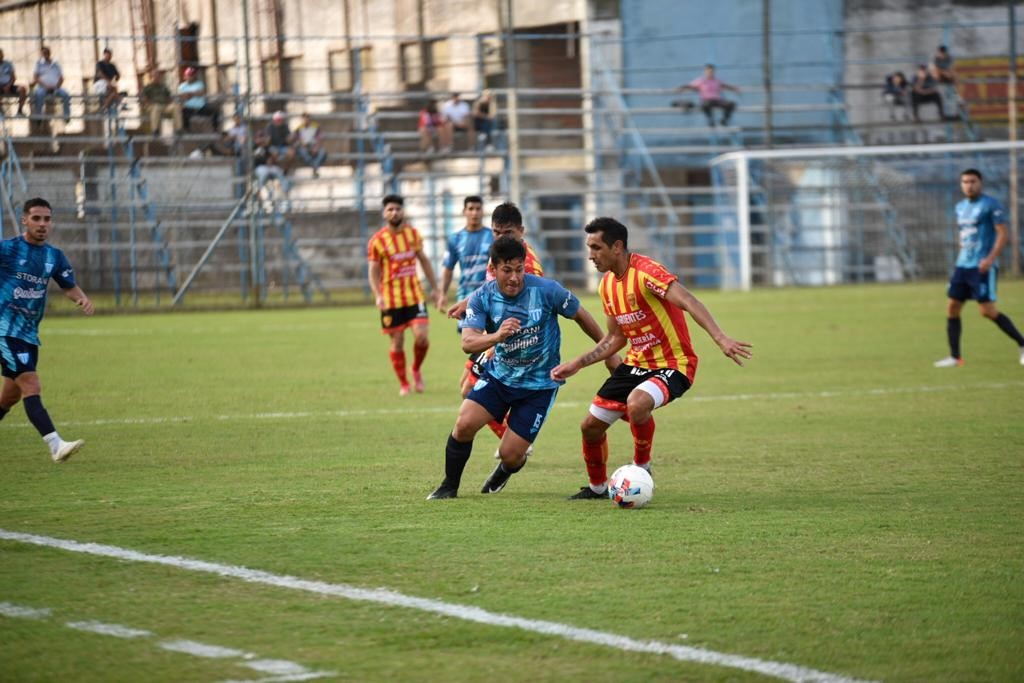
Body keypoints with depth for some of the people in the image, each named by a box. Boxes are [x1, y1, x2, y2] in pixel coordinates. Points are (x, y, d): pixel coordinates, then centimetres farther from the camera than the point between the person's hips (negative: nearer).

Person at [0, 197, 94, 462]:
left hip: (29, 333, 7)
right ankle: (56, 446, -27)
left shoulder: (54, 257, 9)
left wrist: (82, 299, -2)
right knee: (31, 387, -18)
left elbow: (69, 287, 19)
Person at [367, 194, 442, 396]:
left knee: (421, 336, -11)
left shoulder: (413, 233, 5)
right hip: (391, 299, -2)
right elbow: (374, 271, -3)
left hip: (415, 295, 2)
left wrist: (435, 288, 16)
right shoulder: (377, 241, -6)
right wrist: (378, 296, -17)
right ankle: (403, 384, 17)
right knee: (397, 342, 2)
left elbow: (424, 260, 16)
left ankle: (416, 370, 17)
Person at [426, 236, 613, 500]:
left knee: (510, 454, -6)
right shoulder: (482, 298, -13)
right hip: (499, 376, 2)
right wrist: (496, 336, -44)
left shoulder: (547, 290, -18)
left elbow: (581, 317, -2)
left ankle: (508, 469, 34)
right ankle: (449, 486, 5)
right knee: (464, 424, -18)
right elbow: (467, 343, -24)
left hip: (539, 384, -2)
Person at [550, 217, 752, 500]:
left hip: (672, 365, -9)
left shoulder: (646, 272, -21)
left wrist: (720, 338, -47)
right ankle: (597, 487, 35)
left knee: (637, 404, -37)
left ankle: (641, 467, -9)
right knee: (591, 426, 9)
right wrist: (576, 365, 15)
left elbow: (689, 303, -34)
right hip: (636, 364, 9)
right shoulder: (607, 285, 7)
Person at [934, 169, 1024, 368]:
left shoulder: (991, 205, -8)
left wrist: (990, 258, -23)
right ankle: (954, 357, 6)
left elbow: (1004, 234, -13)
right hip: (963, 265, 8)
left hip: (983, 266, -8)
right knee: (952, 308, 1)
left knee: (988, 311, -12)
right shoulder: (961, 207, 15)